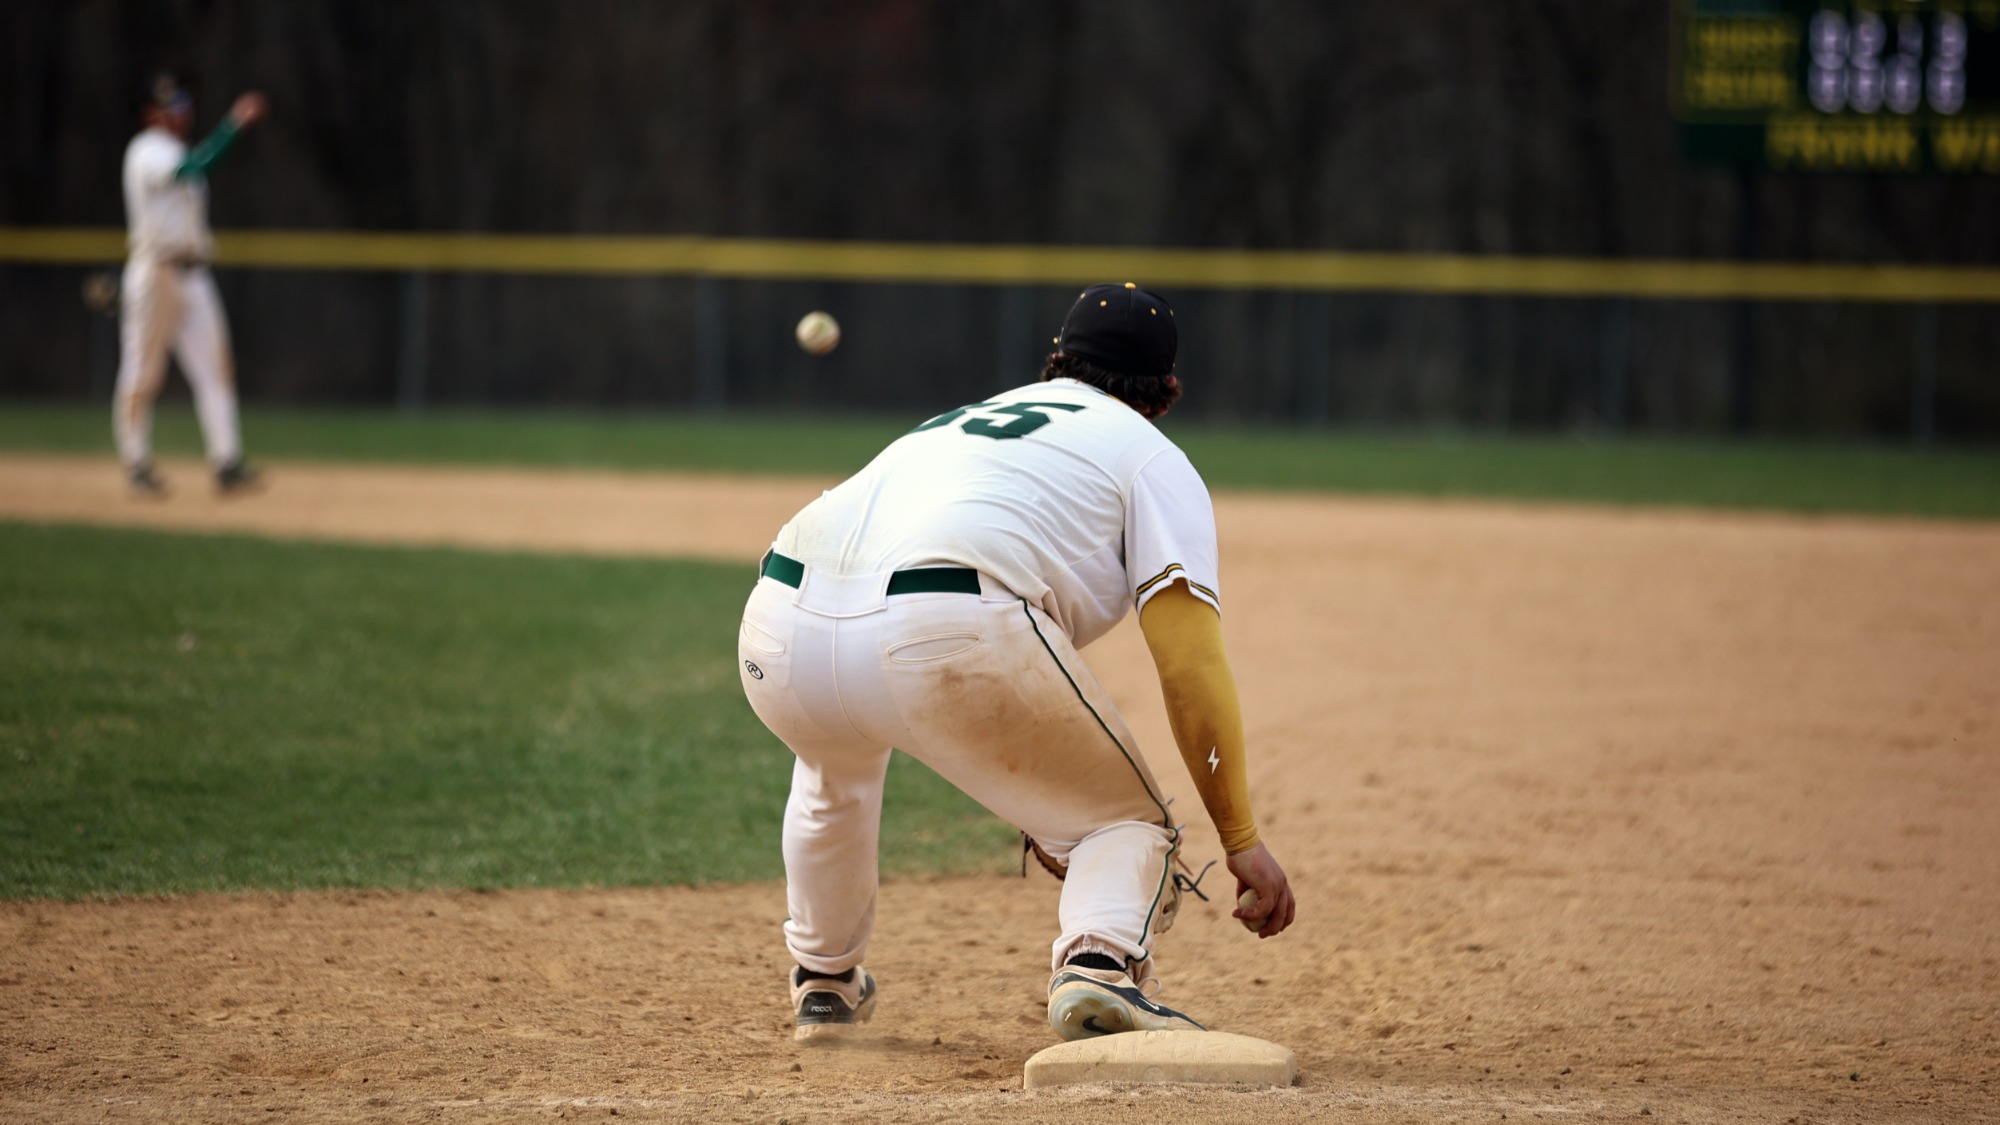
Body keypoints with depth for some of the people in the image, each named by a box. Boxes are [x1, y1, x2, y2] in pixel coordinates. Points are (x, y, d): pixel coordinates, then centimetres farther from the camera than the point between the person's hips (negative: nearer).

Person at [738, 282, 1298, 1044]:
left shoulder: (957, 422, 39)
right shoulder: (1152, 458, 20)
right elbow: (1189, 664, 5)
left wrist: (1039, 810, 57)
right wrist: (1240, 838, 7)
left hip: (780, 635, 6)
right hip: (947, 634, -6)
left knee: (837, 765, 40)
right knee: (1126, 822, 13)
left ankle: (823, 981, 46)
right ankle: (1099, 963, -16)